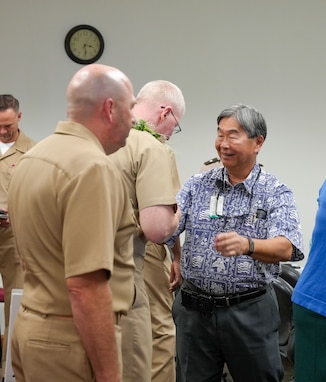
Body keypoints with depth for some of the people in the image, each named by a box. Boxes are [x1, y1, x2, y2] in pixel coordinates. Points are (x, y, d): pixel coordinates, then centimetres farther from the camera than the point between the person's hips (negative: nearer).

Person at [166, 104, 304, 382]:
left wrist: (247, 245, -39)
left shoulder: (276, 193, -4)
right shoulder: (197, 185, 3)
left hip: (250, 310, -2)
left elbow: (286, 247, -19)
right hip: (195, 308, 2)